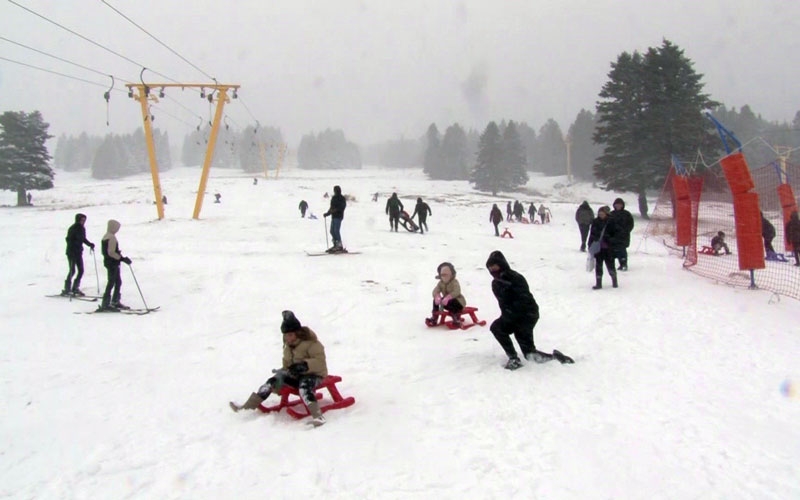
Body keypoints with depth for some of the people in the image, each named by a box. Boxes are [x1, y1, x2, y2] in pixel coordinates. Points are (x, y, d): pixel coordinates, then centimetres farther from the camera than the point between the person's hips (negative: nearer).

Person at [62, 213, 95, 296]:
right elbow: (69, 239, -19)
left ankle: (75, 288, 16)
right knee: (72, 271, -9)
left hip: (79, 252, 7)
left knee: (81, 270, 5)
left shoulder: (82, 229, 9)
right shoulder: (73, 229, -12)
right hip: (71, 252, -7)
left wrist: (90, 244, 10)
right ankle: (67, 289, 0)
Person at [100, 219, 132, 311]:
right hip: (112, 263, -10)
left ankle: (115, 302, 21)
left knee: (118, 282, 16)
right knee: (111, 283, -5)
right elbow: (111, 252, -24)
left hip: (108, 261, 10)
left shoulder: (105, 236, 13)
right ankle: (105, 304, -3)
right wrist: (122, 258, -21)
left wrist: (118, 252, 23)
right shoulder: (112, 238, -18)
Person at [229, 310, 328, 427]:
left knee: (304, 388, -39)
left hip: (313, 374, -8)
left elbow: (320, 362, -24)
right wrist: (285, 369, -5)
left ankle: (317, 415, -50)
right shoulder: (288, 345, 7)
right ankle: (248, 406, 2)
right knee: (272, 382, -5)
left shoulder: (311, 343, -18)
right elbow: (287, 362, 17)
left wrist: (304, 365, -38)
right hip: (295, 374, 8)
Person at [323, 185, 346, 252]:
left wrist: (335, 210, -27)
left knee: (336, 230, -15)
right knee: (332, 231, 7)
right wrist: (327, 213, 20)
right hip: (333, 216, 8)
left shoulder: (341, 198, -6)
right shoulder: (333, 198, 18)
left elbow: (343, 206, -18)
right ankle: (336, 245, 13)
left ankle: (339, 246, -14)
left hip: (338, 216, -8)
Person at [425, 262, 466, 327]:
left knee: (451, 303, -38)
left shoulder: (454, 282, -19)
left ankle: (457, 320, -25)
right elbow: (435, 291, -14)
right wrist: (437, 296, -38)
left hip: (458, 302, -6)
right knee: (435, 300, -10)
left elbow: (456, 292, -36)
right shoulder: (441, 283, 0)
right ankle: (434, 318, -2)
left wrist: (448, 297, -50)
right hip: (445, 301, 6)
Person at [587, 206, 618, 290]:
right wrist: (590, 245, 3)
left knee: (610, 264, 4)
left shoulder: (611, 222, -2)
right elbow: (592, 234, 9)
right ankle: (598, 283, 10)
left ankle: (614, 281, 23)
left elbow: (615, 234, 0)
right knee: (598, 265, 4)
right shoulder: (595, 222, 6)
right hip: (597, 248, 3)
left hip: (608, 248, -3)